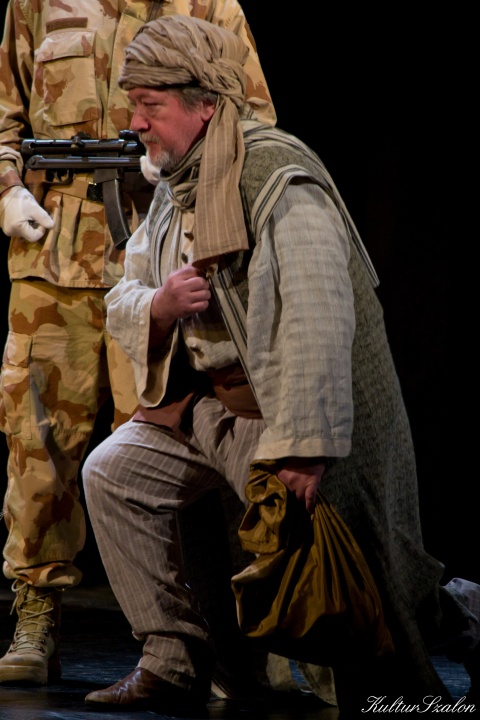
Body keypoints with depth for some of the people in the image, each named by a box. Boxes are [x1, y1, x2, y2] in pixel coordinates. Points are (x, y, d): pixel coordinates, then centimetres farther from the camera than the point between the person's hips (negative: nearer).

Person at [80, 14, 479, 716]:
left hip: (279, 409, -9)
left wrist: (301, 445, -33)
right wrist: (160, 305, -13)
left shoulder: (276, 177, -21)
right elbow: (122, 308, 13)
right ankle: (175, 663, 7)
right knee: (112, 473, 3)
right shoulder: (175, 188, 9)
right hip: (201, 403, 9)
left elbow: (318, 318, -29)